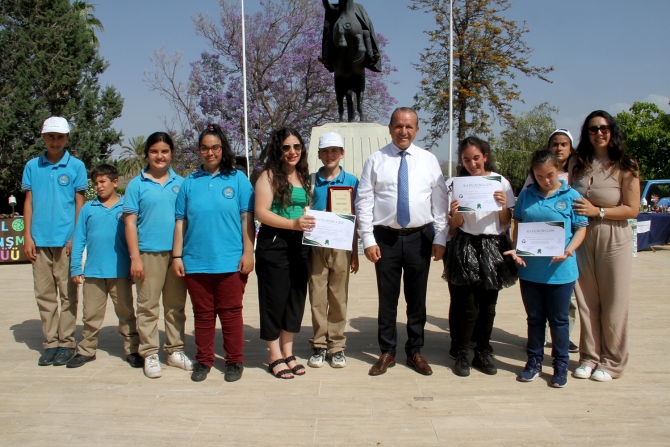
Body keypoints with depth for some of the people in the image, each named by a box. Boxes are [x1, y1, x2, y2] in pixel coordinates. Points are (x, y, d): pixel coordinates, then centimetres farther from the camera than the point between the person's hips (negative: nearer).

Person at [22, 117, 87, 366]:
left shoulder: (76, 166, 2)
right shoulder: (32, 166, 9)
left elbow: (79, 203, 3)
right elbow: (28, 202, 10)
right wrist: (28, 237, 3)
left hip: (65, 240, -2)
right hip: (39, 240, 3)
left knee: (67, 294, 3)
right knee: (44, 294, 7)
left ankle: (66, 343, 12)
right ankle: (50, 343, 16)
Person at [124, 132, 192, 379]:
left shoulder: (180, 183, 9)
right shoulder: (137, 184, 3)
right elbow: (130, 222, 0)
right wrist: (135, 257, -6)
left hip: (177, 252, 2)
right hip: (149, 253, -2)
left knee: (176, 305, 10)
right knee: (148, 306, 2)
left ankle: (175, 351, 21)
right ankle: (150, 354, 12)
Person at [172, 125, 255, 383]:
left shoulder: (238, 179, 3)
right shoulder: (190, 183, 9)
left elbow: (247, 219, 0)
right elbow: (180, 222, 8)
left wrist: (248, 252, -6)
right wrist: (177, 256, 3)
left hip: (230, 262, -2)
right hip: (196, 262, 2)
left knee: (230, 313, 6)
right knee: (202, 313, 11)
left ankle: (235, 361, 18)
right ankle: (203, 360, 24)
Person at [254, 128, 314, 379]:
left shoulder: (304, 176, 14)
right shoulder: (269, 175, -6)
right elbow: (261, 212, -14)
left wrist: (314, 223, 4)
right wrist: (293, 224, -23)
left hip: (300, 245, 6)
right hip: (274, 244, -6)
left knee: (296, 299, 11)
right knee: (274, 300, 2)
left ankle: (288, 353, 24)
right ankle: (275, 357, 14)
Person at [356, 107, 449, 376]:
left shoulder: (429, 160, 5)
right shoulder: (375, 160, 1)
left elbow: (440, 202, 3)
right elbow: (364, 202, -2)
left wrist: (440, 238, -3)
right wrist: (368, 239, -8)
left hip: (420, 237, 1)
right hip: (386, 237, -1)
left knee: (417, 298, 10)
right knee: (387, 298, 7)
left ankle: (415, 352, 26)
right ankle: (387, 352, 22)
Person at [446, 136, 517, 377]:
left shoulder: (500, 182, 2)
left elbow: (506, 222, 4)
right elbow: (456, 224, 1)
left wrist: (503, 206, -15)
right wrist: (454, 213, -20)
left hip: (493, 247, 2)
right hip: (466, 247, -1)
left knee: (488, 305, 8)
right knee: (469, 306, -3)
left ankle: (483, 353, 23)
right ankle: (461, 355, 10)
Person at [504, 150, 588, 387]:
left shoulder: (571, 196, -3)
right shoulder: (526, 195, 4)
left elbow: (581, 229, -2)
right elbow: (518, 224, 9)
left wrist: (568, 250, -19)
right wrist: (516, 249, -6)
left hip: (560, 269, -2)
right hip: (529, 268, 2)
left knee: (558, 319, 10)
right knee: (534, 318, 15)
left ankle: (561, 365, 25)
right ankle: (534, 361, 28)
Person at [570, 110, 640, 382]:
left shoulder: (624, 167, -6)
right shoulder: (578, 164, 6)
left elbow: (632, 209, -9)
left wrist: (597, 211, -17)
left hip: (614, 239, -3)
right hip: (582, 236, 4)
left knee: (613, 303, 5)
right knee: (586, 301, 8)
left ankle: (612, 362, 19)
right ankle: (589, 357, 21)